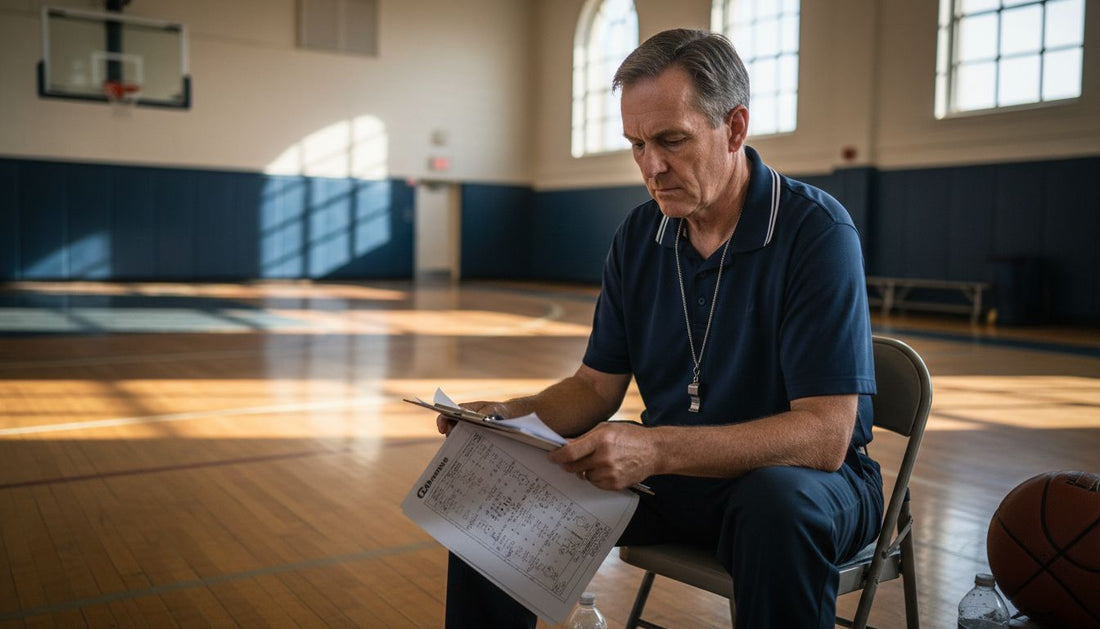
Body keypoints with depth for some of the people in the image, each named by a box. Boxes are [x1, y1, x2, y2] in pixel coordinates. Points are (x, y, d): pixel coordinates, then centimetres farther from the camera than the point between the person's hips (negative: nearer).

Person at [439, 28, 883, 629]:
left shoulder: (816, 231, -17)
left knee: (778, 500, -39)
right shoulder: (639, 235, 2)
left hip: (797, 474, -4)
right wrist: (513, 416, -14)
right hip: (671, 472, 5)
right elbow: (597, 386, 7)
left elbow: (824, 435, -24)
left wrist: (657, 449, -36)